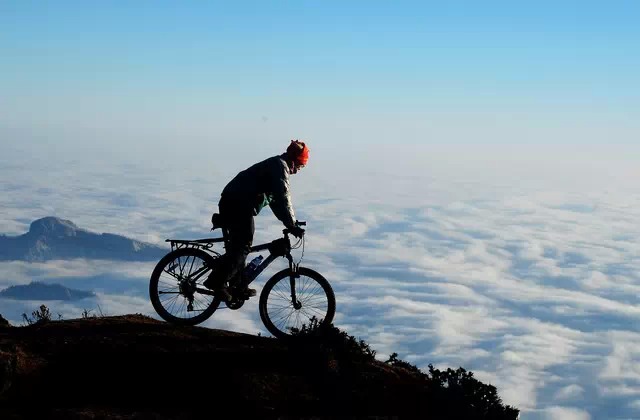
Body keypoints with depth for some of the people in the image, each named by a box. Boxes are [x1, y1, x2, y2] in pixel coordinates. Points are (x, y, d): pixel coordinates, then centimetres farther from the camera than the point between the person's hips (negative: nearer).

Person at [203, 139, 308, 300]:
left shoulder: (274, 165, 23)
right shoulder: (280, 166, -8)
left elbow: (275, 199, 27)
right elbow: (282, 199, -18)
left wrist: (290, 223, 22)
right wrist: (292, 225, -17)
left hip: (231, 203, 11)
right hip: (238, 206, -10)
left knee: (239, 245, 16)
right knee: (242, 246, -10)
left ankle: (238, 284, 22)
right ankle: (217, 281, -12)